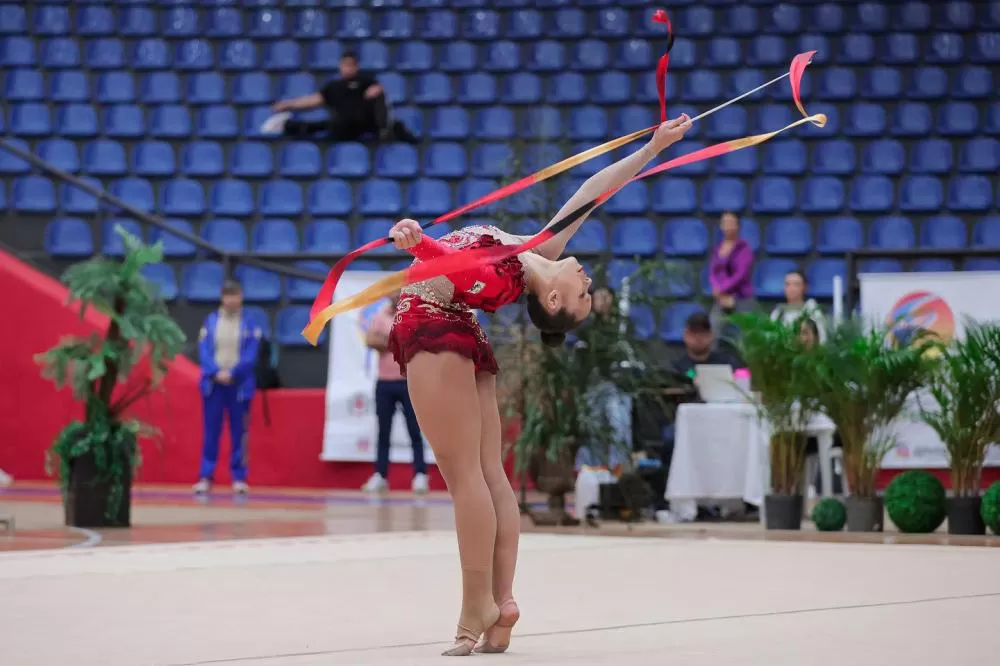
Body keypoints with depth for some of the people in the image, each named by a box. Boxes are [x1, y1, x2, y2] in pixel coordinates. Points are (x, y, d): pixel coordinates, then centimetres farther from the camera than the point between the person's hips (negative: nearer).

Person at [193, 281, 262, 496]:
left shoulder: (249, 324, 0)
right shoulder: (211, 321, 4)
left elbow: (251, 355, -5)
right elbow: (204, 351, -1)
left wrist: (232, 373, -16)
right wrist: (217, 372, -16)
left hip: (240, 385, -1)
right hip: (213, 384, 1)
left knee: (239, 433, 3)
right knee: (211, 432, 2)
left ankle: (239, 478, 8)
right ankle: (205, 477, 5)